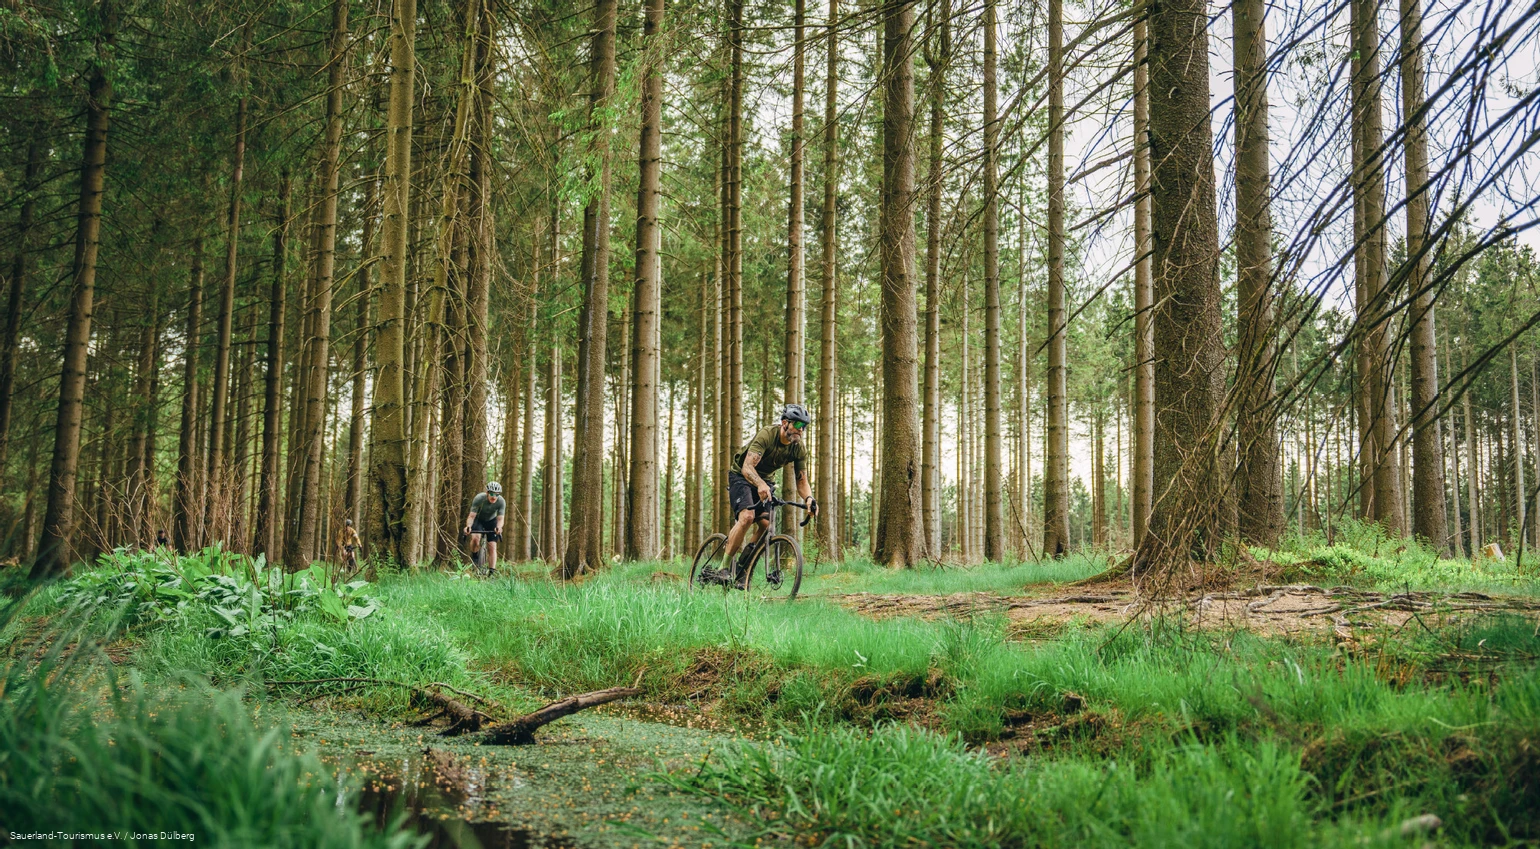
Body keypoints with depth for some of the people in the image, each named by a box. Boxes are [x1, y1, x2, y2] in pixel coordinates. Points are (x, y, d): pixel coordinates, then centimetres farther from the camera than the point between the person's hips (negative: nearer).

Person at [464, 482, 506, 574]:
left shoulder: (501, 502, -28)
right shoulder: (479, 498, -32)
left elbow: (500, 518, -30)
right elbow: (472, 516, -32)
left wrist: (499, 527, -53)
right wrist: (468, 526, -53)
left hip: (491, 521, 1)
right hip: (478, 519, -1)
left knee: (492, 546, -11)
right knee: (475, 538, -30)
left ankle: (492, 572, -10)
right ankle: (474, 558, -5)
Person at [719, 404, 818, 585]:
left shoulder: (799, 449, -13)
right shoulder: (767, 435, -31)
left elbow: (801, 481, -10)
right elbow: (747, 467, -40)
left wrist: (809, 499, -33)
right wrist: (760, 485, -60)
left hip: (763, 481, 6)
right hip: (741, 476, -6)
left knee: (766, 523, -13)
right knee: (747, 516, -28)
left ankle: (742, 569, 2)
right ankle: (725, 566, -19)